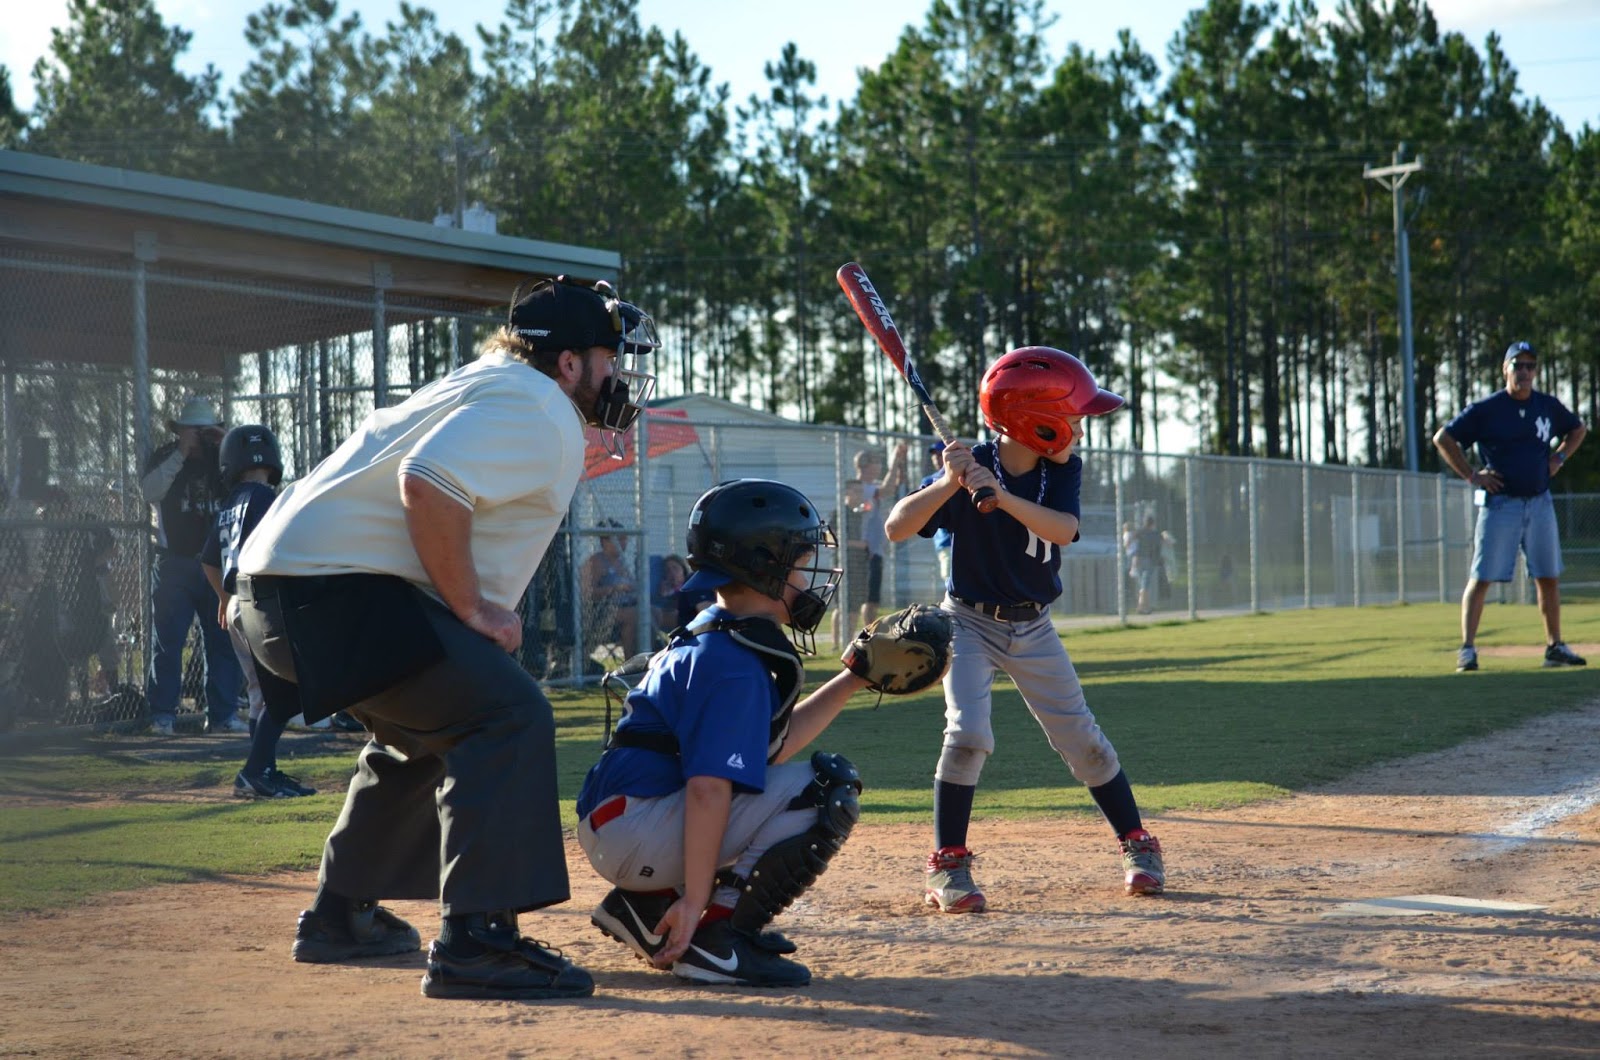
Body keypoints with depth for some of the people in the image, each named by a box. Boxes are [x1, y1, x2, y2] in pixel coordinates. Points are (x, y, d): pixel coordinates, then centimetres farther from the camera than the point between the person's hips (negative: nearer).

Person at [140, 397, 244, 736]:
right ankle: (162, 715, -2)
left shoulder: (223, 460, 11)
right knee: (168, 641, -4)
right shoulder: (165, 458, 4)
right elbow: (149, 491, -15)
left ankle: (223, 714, 5)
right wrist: (181, 454, -19)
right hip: (174, 565, -3)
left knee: (223, 641, 1)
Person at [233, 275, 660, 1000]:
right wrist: (473, 608, -18)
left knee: (420, 732, 29)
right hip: (339, 587, -11)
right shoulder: (536, 410, -11)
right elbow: (429, 484, -25)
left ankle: (340, 916, 37)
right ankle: (474, 942, -26)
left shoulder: (491, 384, 22)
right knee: (508, 716, -19)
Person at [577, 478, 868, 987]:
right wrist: (695, 900, -26)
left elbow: (770, 747, 20)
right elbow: (707, 788, -24)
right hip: (634, 834, -10)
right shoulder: (736, 663, -16)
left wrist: (850, 682, 17)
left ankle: (645, 907, 15)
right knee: (827, 788, -14)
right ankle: (717, 940, -16)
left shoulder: (707, 639, 16)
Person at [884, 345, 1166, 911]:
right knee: (968, 733, -19)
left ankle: (1136, 845, 22)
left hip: (1033, 628, 4)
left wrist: (1000, 494, -40)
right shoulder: (968, 468, -19)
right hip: (970, 623, -3)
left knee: (1081, 737, 6)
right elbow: (896, 528, -24)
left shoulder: (1064, 470, -9)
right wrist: (948, 483, -38)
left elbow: (1063, 530, -28)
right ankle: (947, 866, -8)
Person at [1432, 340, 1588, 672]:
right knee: (1481, 578, -6)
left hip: (1539, 504, 5)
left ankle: (1555, 646, 19)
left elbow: (1578, 429, 26)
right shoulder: (1486, 409, -7)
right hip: (1500, 504, -5)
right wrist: (1471, 474, -10)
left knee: (1549, 578, 9)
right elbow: (1443, 438, -6)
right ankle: (1467, 648, -4)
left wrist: (1558, 458, 11)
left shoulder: (1549, 406, 7)